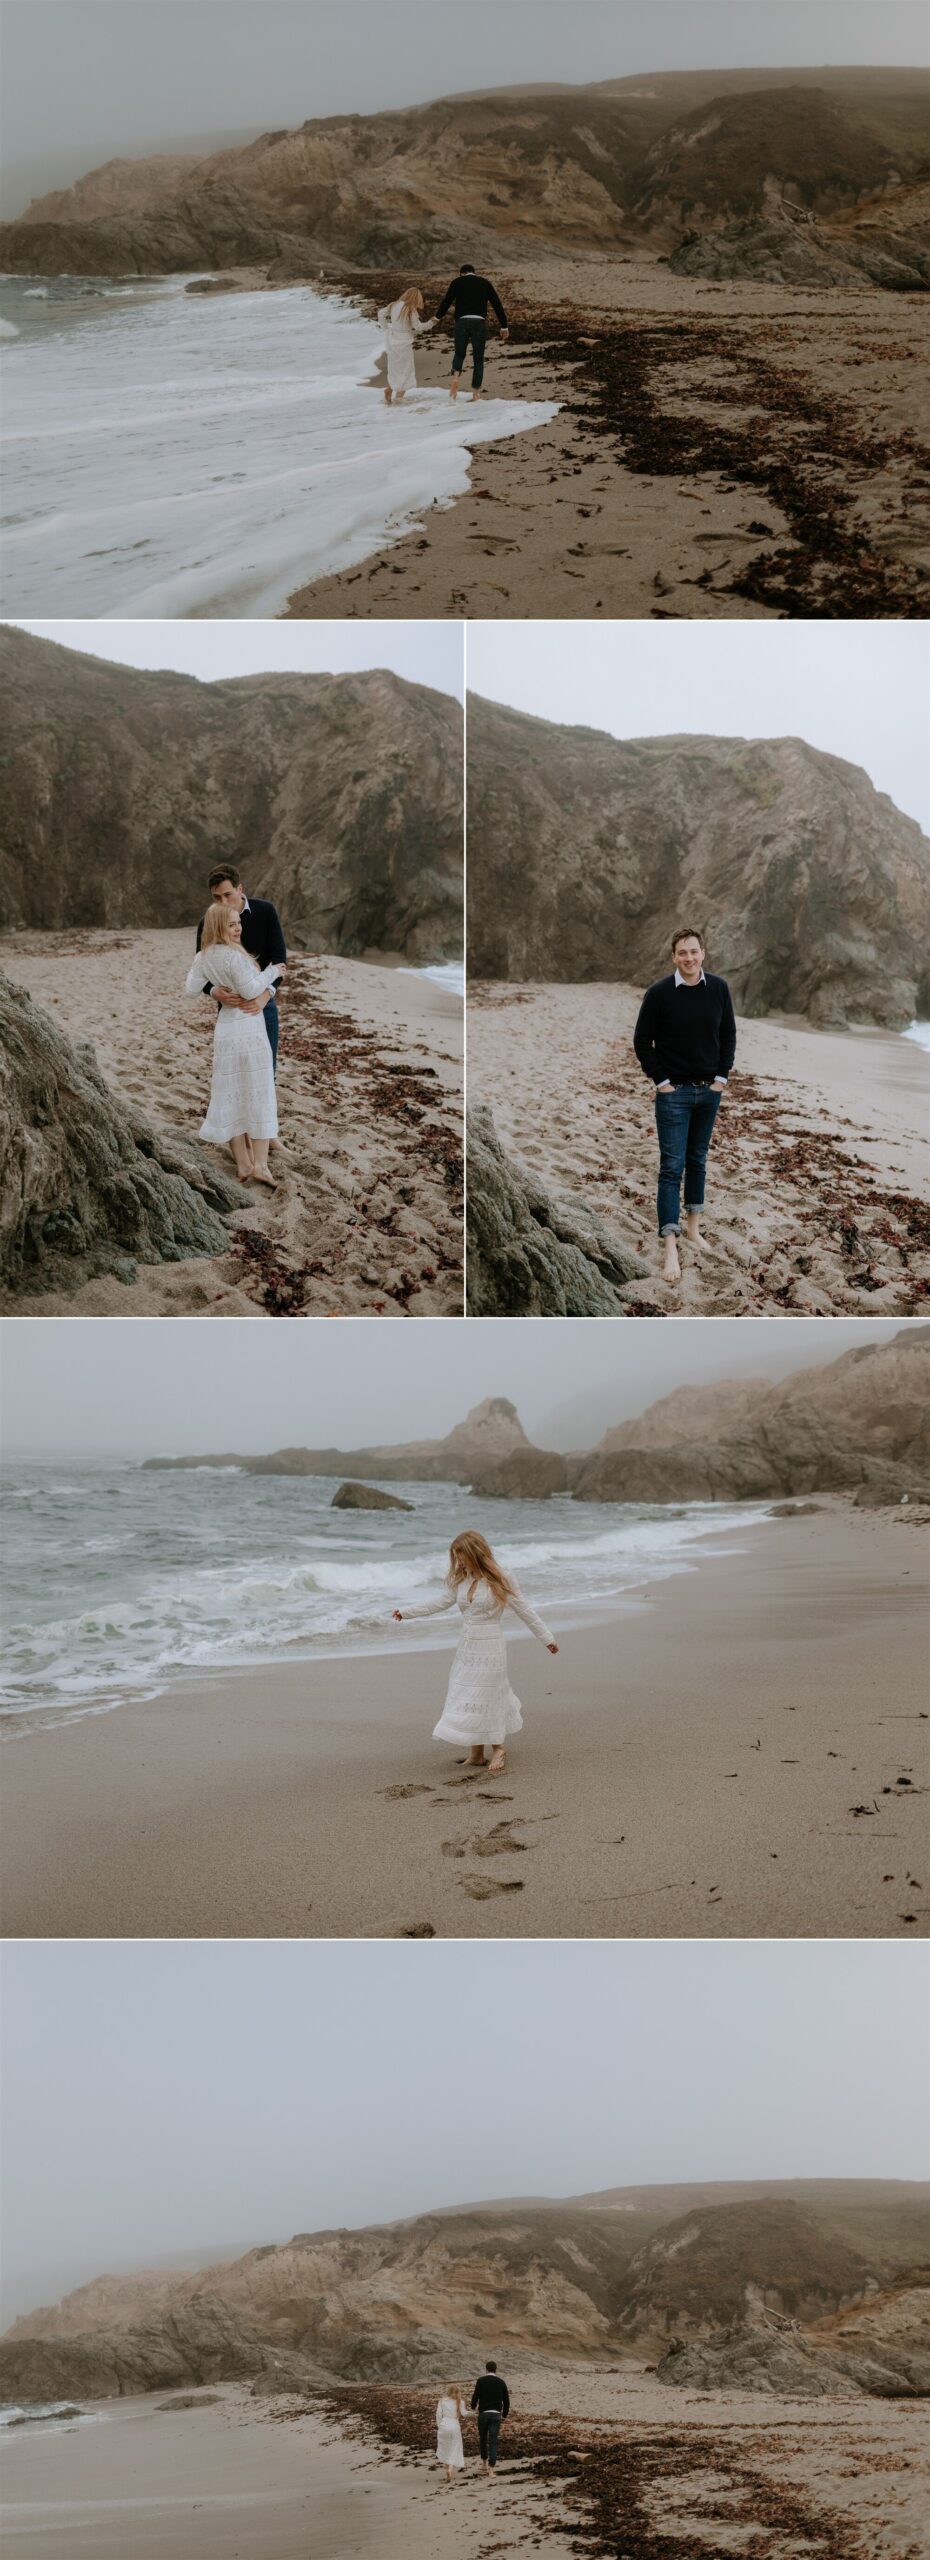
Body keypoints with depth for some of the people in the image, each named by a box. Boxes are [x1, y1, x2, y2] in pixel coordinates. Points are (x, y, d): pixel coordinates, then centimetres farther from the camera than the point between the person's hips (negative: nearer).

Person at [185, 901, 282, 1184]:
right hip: (249, 1031, -6)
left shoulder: (204, 957, 4)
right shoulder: (233, 956, -18)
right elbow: (251, 990, -19)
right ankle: (260, 1164, -5)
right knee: (257, 1097, 0)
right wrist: (271, 971, -4)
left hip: (225, 1033, 6)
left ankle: (243, 1164, 11)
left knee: (231, 1097, 9)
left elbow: (192, 989, 13)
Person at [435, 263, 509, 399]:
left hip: (462, 322, 0)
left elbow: (447, 301, 3)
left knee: (459, 354, 18)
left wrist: (438, 317, 17)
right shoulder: (485, 283, 15)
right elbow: (497, 305, 13)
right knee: (478, 359, 10)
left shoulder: (457, 282, 10)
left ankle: (456, 376, -12)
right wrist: (504, 326, 17)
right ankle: (476, 393, 5)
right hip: (479, 323, 0)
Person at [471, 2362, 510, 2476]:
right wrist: (504, 2416, 21)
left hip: (483, 2414, -1)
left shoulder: (481, 2380, -3)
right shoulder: (501, 2382, 6)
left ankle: (485, 2464, 31)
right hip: (496, 2415, 1)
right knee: (493, 2442, 0)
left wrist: (473, 2407, 11)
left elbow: (475, 2396, -10)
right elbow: (506, 2401, 7)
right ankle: (491, 2469, -9)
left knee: (482, 2439, 21)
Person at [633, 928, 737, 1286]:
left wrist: (722, 1076, 1)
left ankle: (693, 1226, 28)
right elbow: (642, 1040, -5)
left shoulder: (718, 989, -1)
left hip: (709, 1091, 4)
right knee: (672, 1166, -7)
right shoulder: (659, 993, -11)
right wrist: (660, 1080, -8)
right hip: (674, 1092, -4)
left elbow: (728, 1034, 9)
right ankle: (670, 1249, -11)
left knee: (697, 1160, 14)